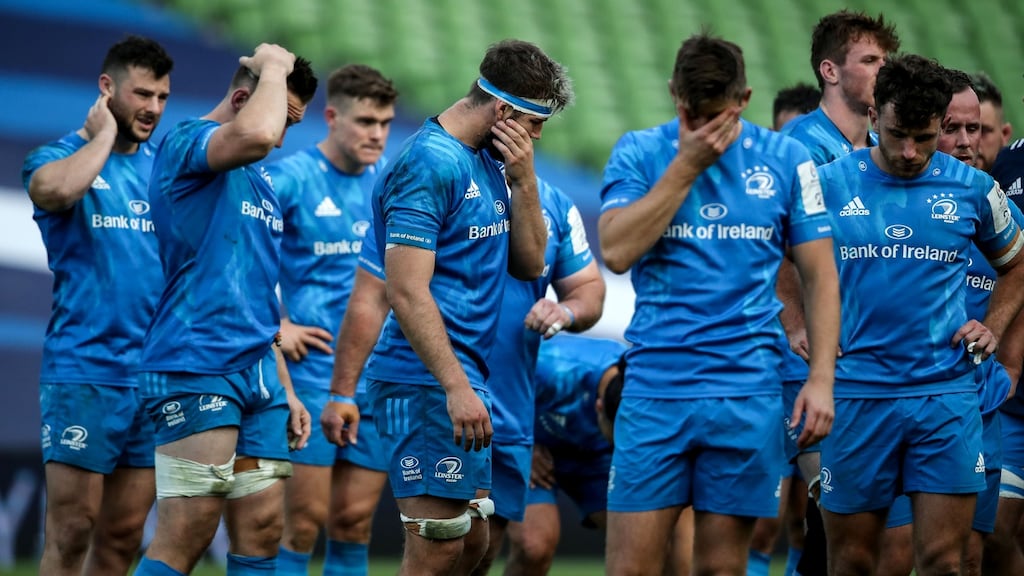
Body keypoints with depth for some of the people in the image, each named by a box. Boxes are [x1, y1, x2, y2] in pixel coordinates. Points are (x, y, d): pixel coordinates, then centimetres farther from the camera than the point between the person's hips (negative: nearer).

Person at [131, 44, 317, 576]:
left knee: (261, 530, 3)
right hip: (196, 368, -9)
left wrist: (285, 390, 23)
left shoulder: (261, 183, 22)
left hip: (257, 374, 9)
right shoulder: (185, 143, -5)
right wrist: (274, 69, -10)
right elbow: (255, 134, -28)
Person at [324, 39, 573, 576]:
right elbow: (406, 292, -21)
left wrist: (523, 179, 2)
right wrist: (457, 387, -25)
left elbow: (529, 264, 15)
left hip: (462, 378, 10)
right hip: (426, 383, -10)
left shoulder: (489, 163, 14)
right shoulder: (429, 164, -15)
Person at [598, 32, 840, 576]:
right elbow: (616, 251, -11)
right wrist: (686, 165, -11)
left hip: (747, 391, 0)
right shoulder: (637, 153, 4)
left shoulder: (785, 160, 5)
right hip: (655, 387, 0)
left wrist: (821, 377, -3)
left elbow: (819, 275, 7)